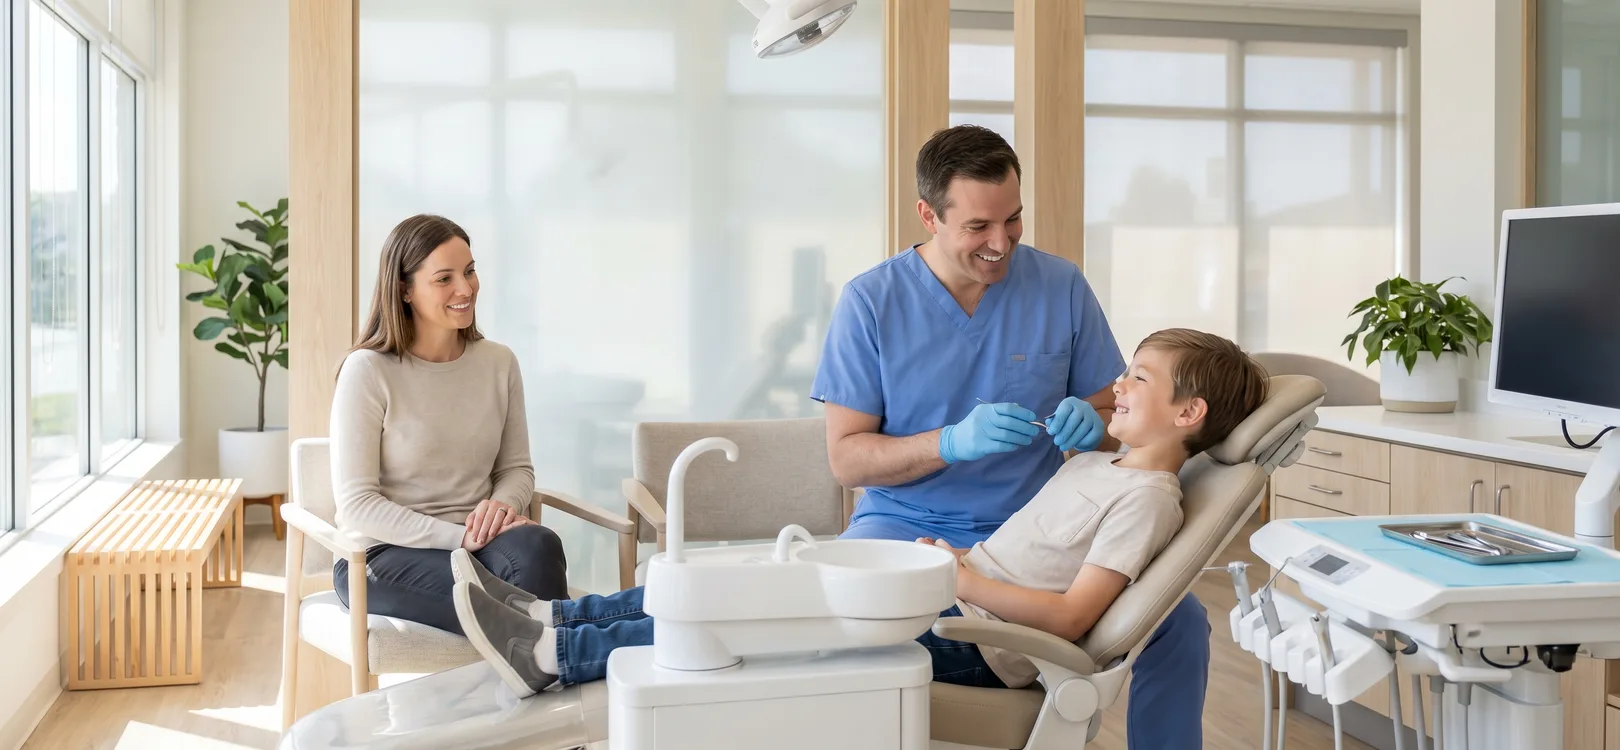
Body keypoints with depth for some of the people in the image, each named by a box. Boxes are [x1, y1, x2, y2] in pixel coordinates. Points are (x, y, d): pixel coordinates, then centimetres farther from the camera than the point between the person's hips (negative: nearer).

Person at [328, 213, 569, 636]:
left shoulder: (499, 363, 6)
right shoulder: (368, 371, -8)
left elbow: (517, 467, 14)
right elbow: (356, 505, -10)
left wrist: (503, 503, -10)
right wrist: (458, 536, -19)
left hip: (477, 540, 4)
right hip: (384, 553, -4)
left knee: (537, 547, -32)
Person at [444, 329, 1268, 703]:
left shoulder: (1146, 496, -11)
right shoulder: (1092, 465, 17)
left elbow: (1072, 615, -19)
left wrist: (965, 581, -18)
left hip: (982, 644, -9)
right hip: (954, 596, 9)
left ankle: (553, 656, -12)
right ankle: (552, 618, 3)